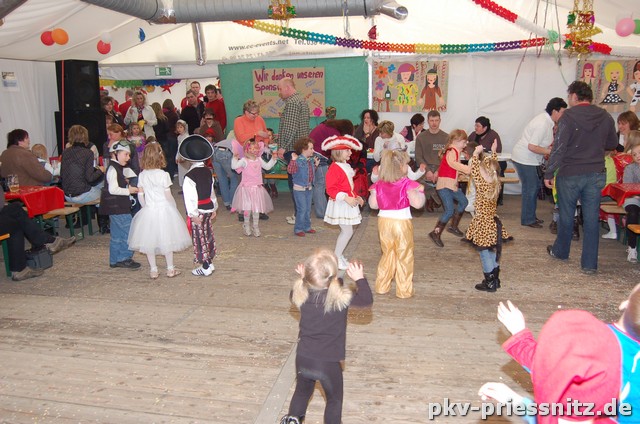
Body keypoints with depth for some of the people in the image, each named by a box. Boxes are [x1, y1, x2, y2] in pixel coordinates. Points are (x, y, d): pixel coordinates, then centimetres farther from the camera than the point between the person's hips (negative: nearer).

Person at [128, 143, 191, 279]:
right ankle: (170, 269, 19)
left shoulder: (142, 176, -4)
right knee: (167, 239, 10)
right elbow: (168, 196, -11)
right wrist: (174, 207, 5)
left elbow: (140, 196, 2)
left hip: (149, 210, 3)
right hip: (164, 209, -2)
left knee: (149, 241, 13)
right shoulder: (163, 175, -14)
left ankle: (153, 270, 19)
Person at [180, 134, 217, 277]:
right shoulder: (208, 171, 4)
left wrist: (193, 214, -16)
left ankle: (205, 268, 8)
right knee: (208, 235, 16)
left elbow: (190, 197, -20)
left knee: (200, 238, 2)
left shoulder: (190, 176, -18)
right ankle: (209, 263, 27)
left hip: (198, 211, -7)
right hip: (208, 208, 7)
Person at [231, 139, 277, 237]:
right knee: (247, 208, 1)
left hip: (257, 188, 4)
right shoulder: (244, 160, -9)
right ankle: (246, 226, 21)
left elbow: (267, 166, 19)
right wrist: (235, 158, -27)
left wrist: (273, 159, 13)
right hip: (247, 188, -4)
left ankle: (256, 227, 20)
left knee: (257, 208, 7)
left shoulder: (259, 160, 7)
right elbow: (234, 166, -17)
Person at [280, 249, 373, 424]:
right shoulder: (341, 297, -22)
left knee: (303, 390, 31)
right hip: (328, 363, -3)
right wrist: (360, 278, -1)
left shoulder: (301, 293, -11)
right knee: (334, 400, 22)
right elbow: (367, 300, -8)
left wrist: (302, 278, 14)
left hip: (303, 359, 3)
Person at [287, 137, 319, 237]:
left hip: (309, 188, 8)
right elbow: (290, 170, -29)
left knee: (308, 209, 15)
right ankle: (298, 229, 8)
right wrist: (293, 160, -37)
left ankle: (307, 227, 27)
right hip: (299, 188, -8)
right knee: (302, 209, -5)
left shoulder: (311, 160, 6)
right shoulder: (298, 160, -17)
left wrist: (315, 165, 11)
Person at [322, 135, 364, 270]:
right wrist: (346, 198, -28)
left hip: (348, 202, 10)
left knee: (345, 231, 15)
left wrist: (356, 197, 12)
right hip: (340, 205, -10)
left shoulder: (345, 166, 13)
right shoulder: (334, 168, -18)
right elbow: (331, 189, -22)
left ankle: (338, 255, 26)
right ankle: (337, 258, 1)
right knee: (348, 231, -9)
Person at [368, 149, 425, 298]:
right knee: (404, 256, 8)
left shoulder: (379, 184, 0)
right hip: (402, 222, -5)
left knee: (387, 254, 20)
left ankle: (382, 286, 26)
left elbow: (373, 204, 2)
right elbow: (417, 203, -18)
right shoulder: (407, 184, -13)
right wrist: (420, 191, 0)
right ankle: (404, 290, 15)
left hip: (383, 221, 5)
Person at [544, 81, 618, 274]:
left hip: (570, 174, -3)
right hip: (596, 174, 3)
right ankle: (589, 264, 10)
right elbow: (612, 144, 15)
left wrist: (549, 173, -10)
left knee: (566, 215, 14)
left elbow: (559, 147, -16)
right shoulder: (605, 117, 3)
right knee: (591, 219, 7)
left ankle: (560, 251, 33)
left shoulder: (569, 115, -11)